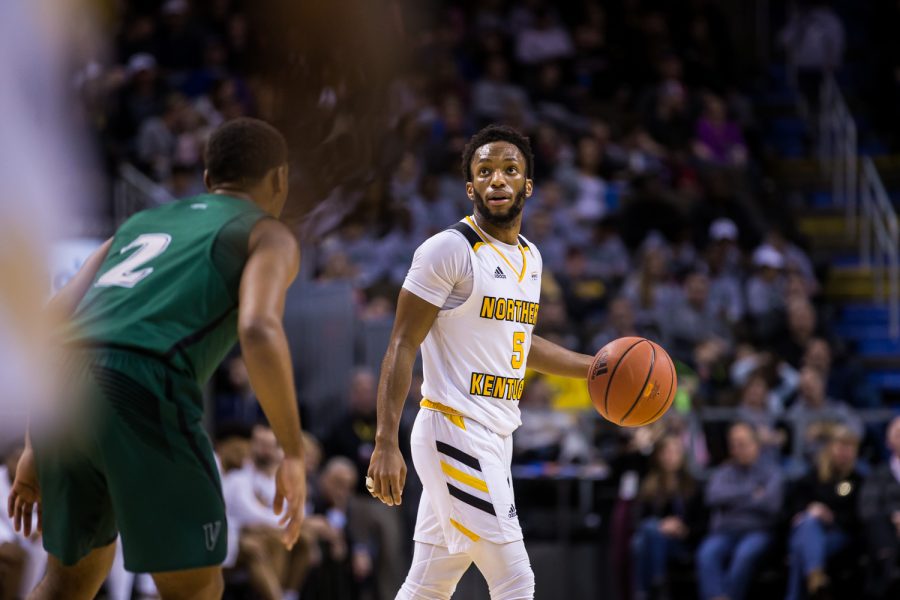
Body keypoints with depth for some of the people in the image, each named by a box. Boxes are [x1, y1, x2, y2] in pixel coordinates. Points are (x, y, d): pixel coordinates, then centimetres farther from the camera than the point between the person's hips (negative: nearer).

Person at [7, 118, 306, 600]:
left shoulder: (140, 225, 34)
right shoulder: (269, 235, 14)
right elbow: (259, 333, -8)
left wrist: (36, 450, 28)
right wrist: (294, 456, -4)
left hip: (63, 396, 7)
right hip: (143, 399, -6)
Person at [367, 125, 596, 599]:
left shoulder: (530, 257, 15)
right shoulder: (448, 249, -10)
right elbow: (402, 346, -12)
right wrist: (385, 443, -19)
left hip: (494, 436, 8)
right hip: (455, 431, -8)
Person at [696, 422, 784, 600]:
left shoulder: (770, 472, 13)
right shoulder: (722, 473, 21)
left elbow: (771, 504, -4)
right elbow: (713, 498, 0)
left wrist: (734, 498, 4)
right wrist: (751, 493, -1)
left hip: (757, 531, -2)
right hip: (724, 531, 2)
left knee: (745, 554, -38)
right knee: (707, 554, -33)